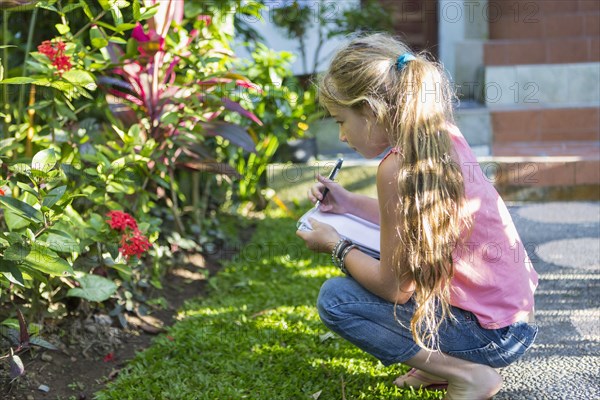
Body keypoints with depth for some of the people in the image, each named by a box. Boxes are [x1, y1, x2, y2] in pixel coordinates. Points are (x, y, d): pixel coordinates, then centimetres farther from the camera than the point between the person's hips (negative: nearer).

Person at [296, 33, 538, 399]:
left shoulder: (397, 166, -23)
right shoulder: (444, 137, 2)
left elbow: (395, 288, -15)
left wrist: (336, 245, 0)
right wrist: (349, 203, 16)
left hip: (490, 334, -9)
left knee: (335, 298, -5)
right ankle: (443, 361, 13)